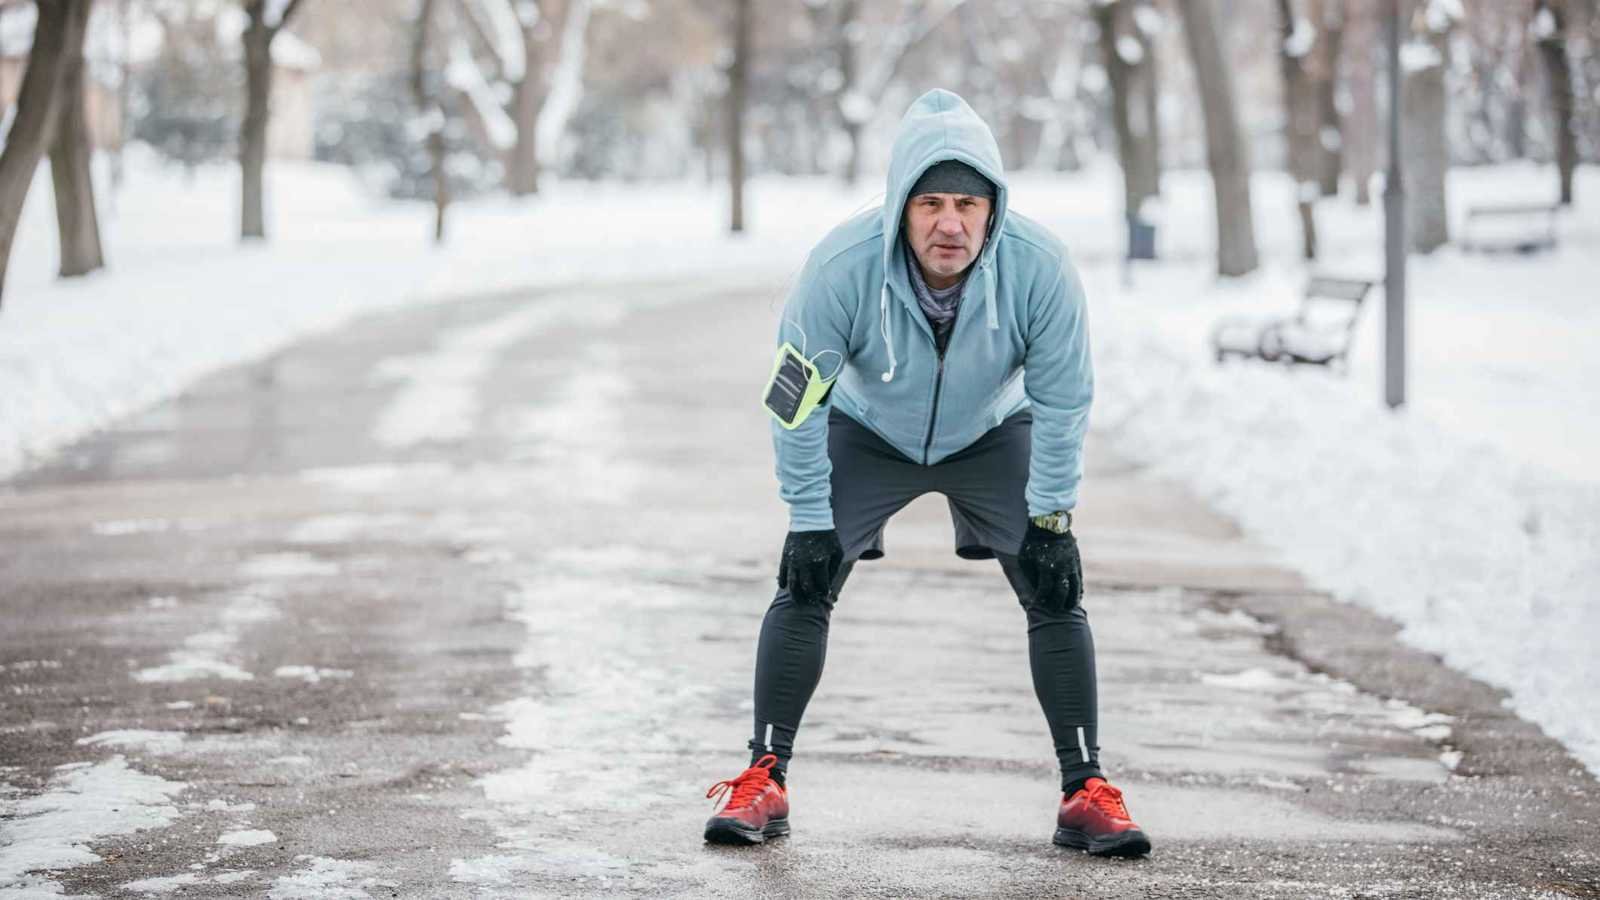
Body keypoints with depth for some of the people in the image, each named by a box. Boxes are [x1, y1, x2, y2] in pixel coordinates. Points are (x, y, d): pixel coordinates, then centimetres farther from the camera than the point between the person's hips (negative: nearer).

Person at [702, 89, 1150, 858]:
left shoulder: (1040, 269, -32)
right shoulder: (842, 267, -35)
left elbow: (1062, 403, -17)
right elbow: (796, 400, -21)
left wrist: (1051, 518, -16)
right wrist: (810, 520, -19)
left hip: (992, 437, 1)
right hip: (868, 434, 0)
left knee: (1055, 589, -10)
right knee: (805, 585, -11)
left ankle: (1086, 791, -1)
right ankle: (765, 779, 1)